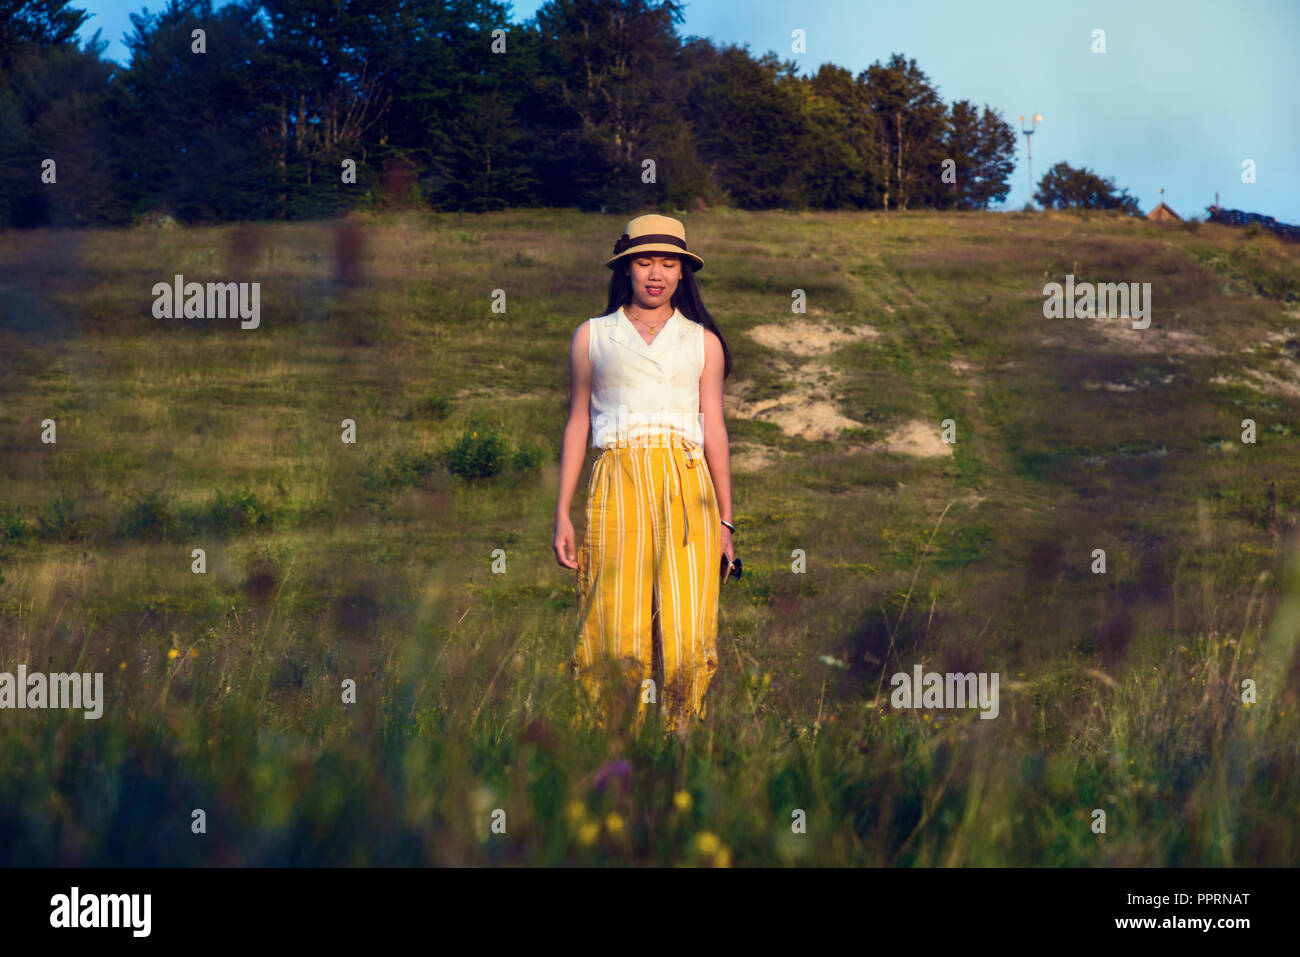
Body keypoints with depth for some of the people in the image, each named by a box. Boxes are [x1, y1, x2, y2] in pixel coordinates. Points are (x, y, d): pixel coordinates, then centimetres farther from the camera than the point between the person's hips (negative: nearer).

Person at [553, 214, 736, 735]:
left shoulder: (702, 341, 15)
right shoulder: (591, 336, 14)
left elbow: (714, 431, 13)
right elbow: (577, 424, 15)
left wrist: (725, 522, 7)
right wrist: (562, 513, 7)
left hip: (686, 491, 0)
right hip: (617, 486, 0)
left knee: (687, 635, -10)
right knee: (618, 636, -7)